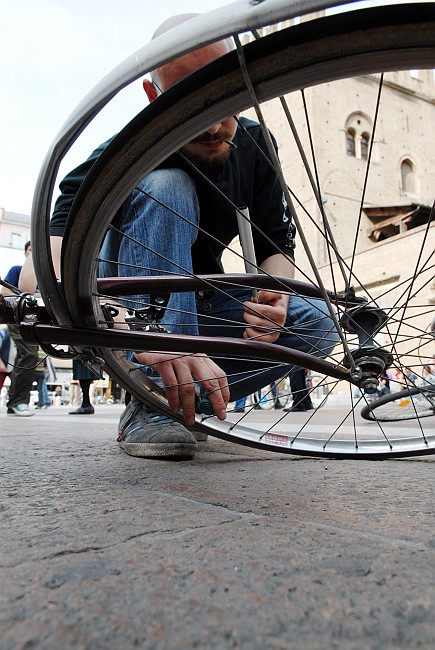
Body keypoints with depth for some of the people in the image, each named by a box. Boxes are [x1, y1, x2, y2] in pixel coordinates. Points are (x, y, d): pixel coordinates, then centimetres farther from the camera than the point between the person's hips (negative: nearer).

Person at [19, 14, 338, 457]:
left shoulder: (253, 143, -7)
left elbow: (277, 241, -3)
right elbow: (56, 259, -39)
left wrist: (275, 295, -27)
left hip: (199, 303, 5)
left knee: (315, 325, -16)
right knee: (165, 187, -31)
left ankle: (184, 401, -9)